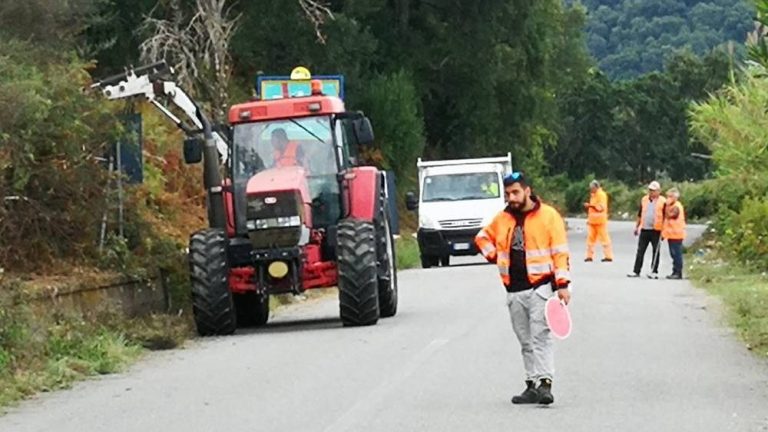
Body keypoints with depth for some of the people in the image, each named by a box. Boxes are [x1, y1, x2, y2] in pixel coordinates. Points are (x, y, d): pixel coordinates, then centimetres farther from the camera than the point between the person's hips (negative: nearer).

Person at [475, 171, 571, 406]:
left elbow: (560, 252, -6)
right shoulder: (502, 219, 11)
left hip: (540, 287, -6)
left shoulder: (548, 215, -4)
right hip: (514, 290, 6)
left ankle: (545, 383, -19)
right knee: (525, 341, 9)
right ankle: (531, 386, 14)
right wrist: (495, 257, 12)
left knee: (540, 336, -14)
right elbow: (483, 237, 29)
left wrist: (562, 283, -13)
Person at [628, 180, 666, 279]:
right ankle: (636, 271, 6)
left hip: (656, 230, -4)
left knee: (655, 251, 5)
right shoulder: (644, 200, 10)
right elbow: (640, 214, 17)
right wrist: (636, 227, 14)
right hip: (644, 230, 4)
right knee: (640, 251, 3)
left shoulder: (662, 202, -5)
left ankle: (654, 272, 10)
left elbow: (665, 217, -4)